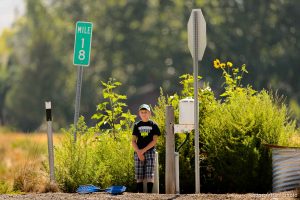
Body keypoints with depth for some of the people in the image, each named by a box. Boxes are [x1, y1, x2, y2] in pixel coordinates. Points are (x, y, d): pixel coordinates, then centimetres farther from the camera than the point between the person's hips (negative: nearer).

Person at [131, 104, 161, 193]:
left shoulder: (153, 125, 4)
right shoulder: (137, 125, 11)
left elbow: (154, 141, -3)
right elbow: (133, 141, 8)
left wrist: (144, 150, -11)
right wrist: (138, 152, -8)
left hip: (150, 151, -2)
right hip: (138, 153, 2)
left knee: (149, 175, -10)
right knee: (139, 176, -1)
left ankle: (149, 193, -11)